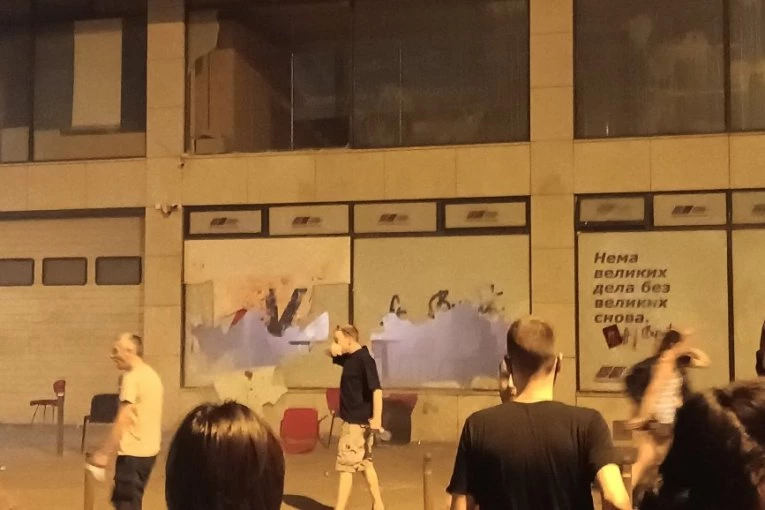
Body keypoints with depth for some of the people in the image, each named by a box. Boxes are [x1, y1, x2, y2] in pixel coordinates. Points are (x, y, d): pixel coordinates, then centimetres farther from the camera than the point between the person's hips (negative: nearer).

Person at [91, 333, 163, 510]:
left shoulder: (132, 378, -15)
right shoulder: (151, 375, 13)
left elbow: (122, 420, -19)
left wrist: (103, 453, -15)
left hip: (133, 452, -9)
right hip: (148, 450, 9)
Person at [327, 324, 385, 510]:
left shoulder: (364, 359, -18)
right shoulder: (349, 358, 9)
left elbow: (376, 389, -25)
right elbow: (330, 353, 25)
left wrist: (377, 418, -31)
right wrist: (333, 349, -1)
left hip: (358, 422, -9)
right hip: (355, 420, 9)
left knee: (345, 466, -6)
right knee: (365, 464, 15)